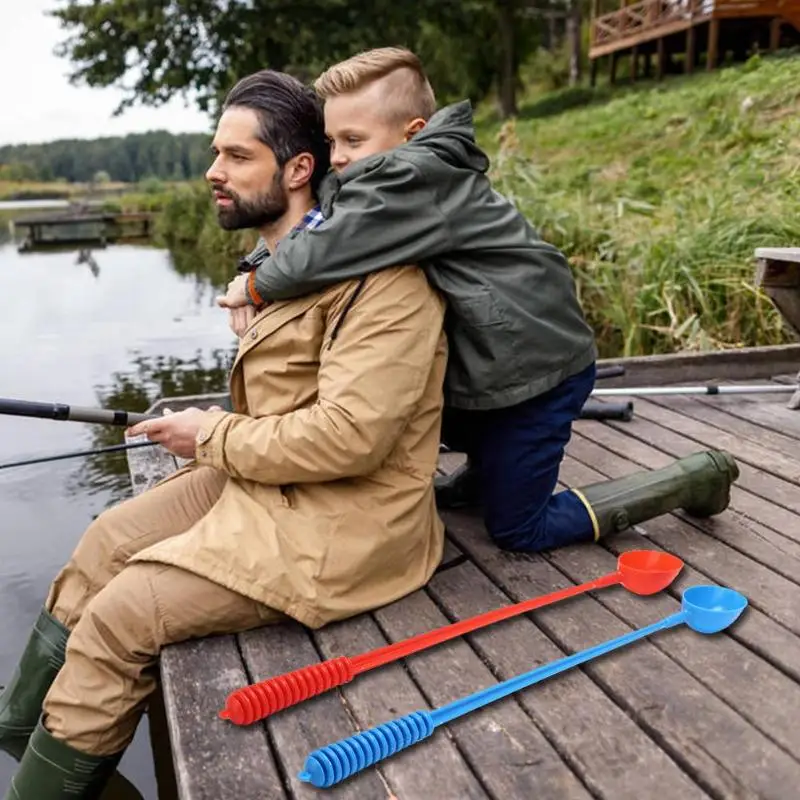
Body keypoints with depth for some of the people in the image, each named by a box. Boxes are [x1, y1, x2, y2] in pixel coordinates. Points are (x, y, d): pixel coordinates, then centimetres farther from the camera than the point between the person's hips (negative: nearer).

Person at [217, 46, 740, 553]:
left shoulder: (417, 178, -27)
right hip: (472, 362, 9)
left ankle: (694, 479, 13)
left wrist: (256, 287, -15)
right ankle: (487, 469, 34)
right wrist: (255, 269, -15)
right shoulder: (370, 182, 1)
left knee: (517, 530, 3)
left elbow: (321, 254, -35)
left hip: (538, 367, -9)